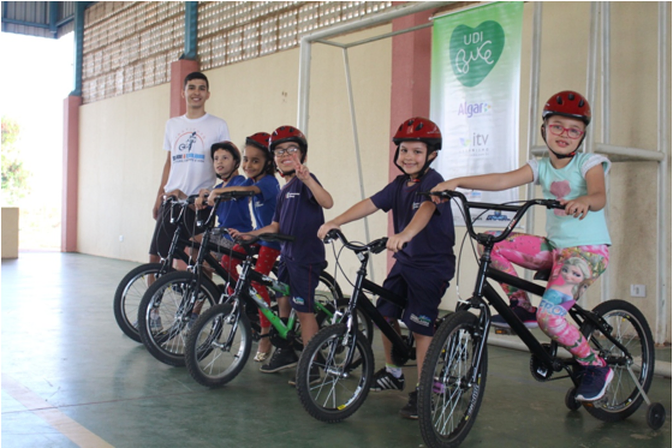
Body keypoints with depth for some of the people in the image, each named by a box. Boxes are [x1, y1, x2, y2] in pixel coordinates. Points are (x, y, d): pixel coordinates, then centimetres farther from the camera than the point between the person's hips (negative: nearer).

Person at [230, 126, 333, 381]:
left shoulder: (304, 181, -11)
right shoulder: (284, 191, 15)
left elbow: (327, 202, -30)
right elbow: (276, 226, 18)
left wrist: (306, 178, -44)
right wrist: (249, 235, 7)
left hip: (306, 257, -9)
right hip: (287, 255, 9)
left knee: (304, 310, -4)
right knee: (282, 302, 18)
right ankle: (286, 352, 34)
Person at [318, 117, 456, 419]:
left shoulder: (433, 182, -17)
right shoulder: (399, 185, 6)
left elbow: (426, 209, -37)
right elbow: (370, 204, -2)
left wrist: (405, 234, -57)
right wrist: (336, 222, -15)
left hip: (433, 264, -8)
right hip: (405, 261, 8)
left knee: (420, 324, -8)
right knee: (385, 313, 11)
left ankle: (422, 391, 3)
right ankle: (393, 373, 31)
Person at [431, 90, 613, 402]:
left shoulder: (589, 163, -5)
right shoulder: (541, 167, 7)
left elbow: (600, 195, -26)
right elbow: (502, 180, -8)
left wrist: (585, 201, -51)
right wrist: (456, 182, -20)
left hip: (588, 251, -6)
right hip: (554, 247, 6)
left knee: (548, 315, -24)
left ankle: (596, 366, 1)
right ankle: (522, 307, 4)